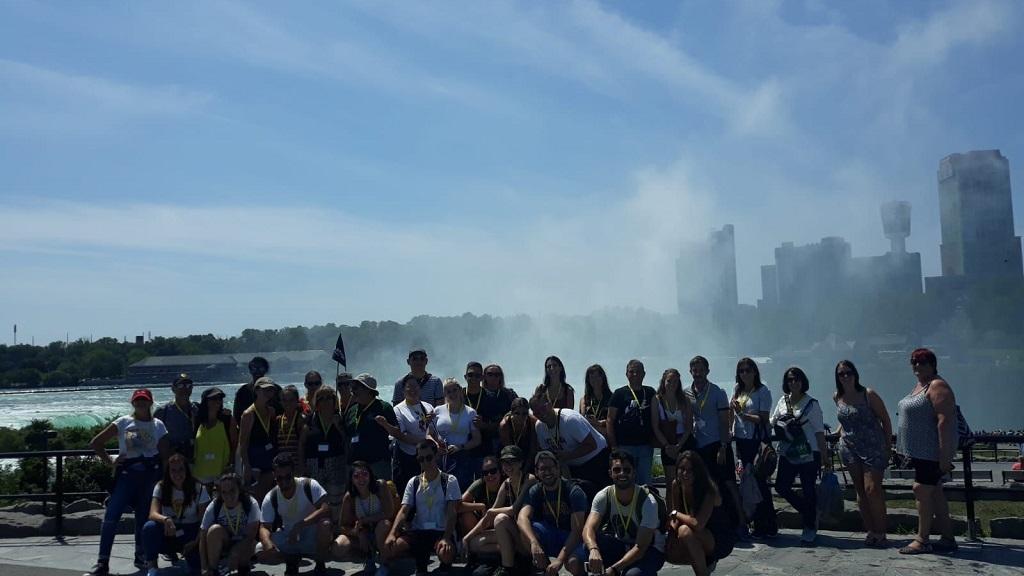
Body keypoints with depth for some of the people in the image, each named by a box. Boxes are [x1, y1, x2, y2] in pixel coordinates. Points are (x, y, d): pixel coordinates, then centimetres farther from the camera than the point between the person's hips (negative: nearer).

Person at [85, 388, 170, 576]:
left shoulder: (158, 425, 6)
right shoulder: (123, 423, 2)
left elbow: (165, 454, 7)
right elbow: (96, 443, 5)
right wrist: (110, 461, -1)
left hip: (150, 474, 1)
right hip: (126, 474, -1)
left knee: (144, 517, 8)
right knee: (111, 516, -10)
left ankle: (141, 556, 24)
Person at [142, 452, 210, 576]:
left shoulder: (199, 489, -9)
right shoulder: (161, 487, -6)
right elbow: (153, 514, -20)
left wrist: (196, 542, -22)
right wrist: (166, 519, -43)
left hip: (190, 533, -2)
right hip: (168, 533, 2)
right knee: (149, 527, -31)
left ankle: (192, 556, 9)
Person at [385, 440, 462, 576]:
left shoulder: (449, 481, -1)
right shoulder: (414, 482, 8)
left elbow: (451, 512, -9)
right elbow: (404, 511, 0)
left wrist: (446, 538, -25)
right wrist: (392, 533, -18)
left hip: (442, 531, -3)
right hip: (418, 531, 3)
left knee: (446, 554, -37)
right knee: (389, 549, -23)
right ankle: (421, 556, 7)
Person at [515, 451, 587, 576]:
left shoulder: (574, 492, -14)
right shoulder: (535, 491, -2)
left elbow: (577, 530, -21)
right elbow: (522, 518, -21)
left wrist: (559, 560, -33)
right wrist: (533, 542, -42)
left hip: (570, 538, -3)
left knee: (573, 563, -41)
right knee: (501, 520, -16)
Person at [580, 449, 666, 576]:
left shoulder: (648, 501, -25)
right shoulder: (603, 496, -13)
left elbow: (640, 547, -28)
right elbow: (588, 529, -27)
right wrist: (594, 550, -50)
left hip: (649, 550, -3)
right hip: (620, 544, 4)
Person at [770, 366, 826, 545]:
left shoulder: (811, 403, -4)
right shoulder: (783, 401, 8)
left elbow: (819, 431, -4)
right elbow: (771, 422, 16)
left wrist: (824, 455, -7)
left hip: (808, 454, -5)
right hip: (787, 454, 5)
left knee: (808, 490, 1)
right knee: (781, 487, 3)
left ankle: (810, 528, 17)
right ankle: (808, 514, 26)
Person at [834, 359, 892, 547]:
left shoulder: (869, 395, -8)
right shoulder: (837, 398, 7)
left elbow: (885, 420, -3)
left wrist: (888, 446, -4)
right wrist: (838, 433, 12)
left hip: (873, 447, -5)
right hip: (849, 448, 5)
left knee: (872, 489, -11)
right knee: (860, 491, 6)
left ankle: (880, 533, -3)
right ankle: (870, 531, 13)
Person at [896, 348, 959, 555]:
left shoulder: (937, 386, -15)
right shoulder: (918, 386, 16)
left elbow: (945, 421, -22)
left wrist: (944, 455, -26)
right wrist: (908, 452, 20)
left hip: (932, 451, -10)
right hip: (920, 451, 10)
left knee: (922, 490, -8)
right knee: (934, 493, 12)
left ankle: (922, 540, -1)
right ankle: (947, 539, 18)